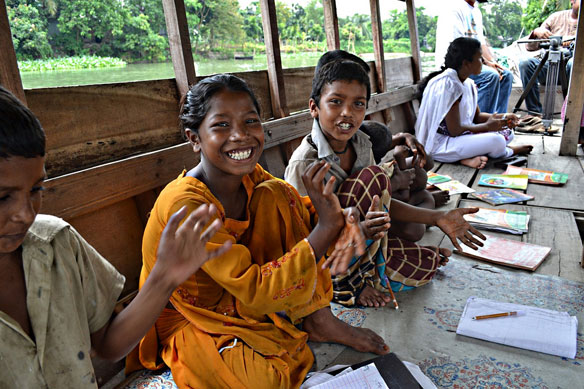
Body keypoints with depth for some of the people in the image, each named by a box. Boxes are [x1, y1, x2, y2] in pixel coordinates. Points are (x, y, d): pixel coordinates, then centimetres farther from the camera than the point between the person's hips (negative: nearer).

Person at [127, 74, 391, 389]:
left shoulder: (252, 178, -11)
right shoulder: (183, 205, -32)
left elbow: (305, 211, -2)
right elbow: (254, 292, -33)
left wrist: (344, 217, -26)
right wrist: (326, 228, -37)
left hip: (240, 297, 6)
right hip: (188, 322, -6)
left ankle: (319, 319, -5)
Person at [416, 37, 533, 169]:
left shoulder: (467, 83, 8)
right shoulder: (448, 85, -22)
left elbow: (477, 115, 16)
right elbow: (455, 130, -23)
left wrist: (502, 117, -1)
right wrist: (487, 126, -11)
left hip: (461, 136, 10)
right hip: (439, 145, -10)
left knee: (508, 132, 8)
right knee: (496, 141, -26)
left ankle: (470, 157, -10)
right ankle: (510, 151, 8)